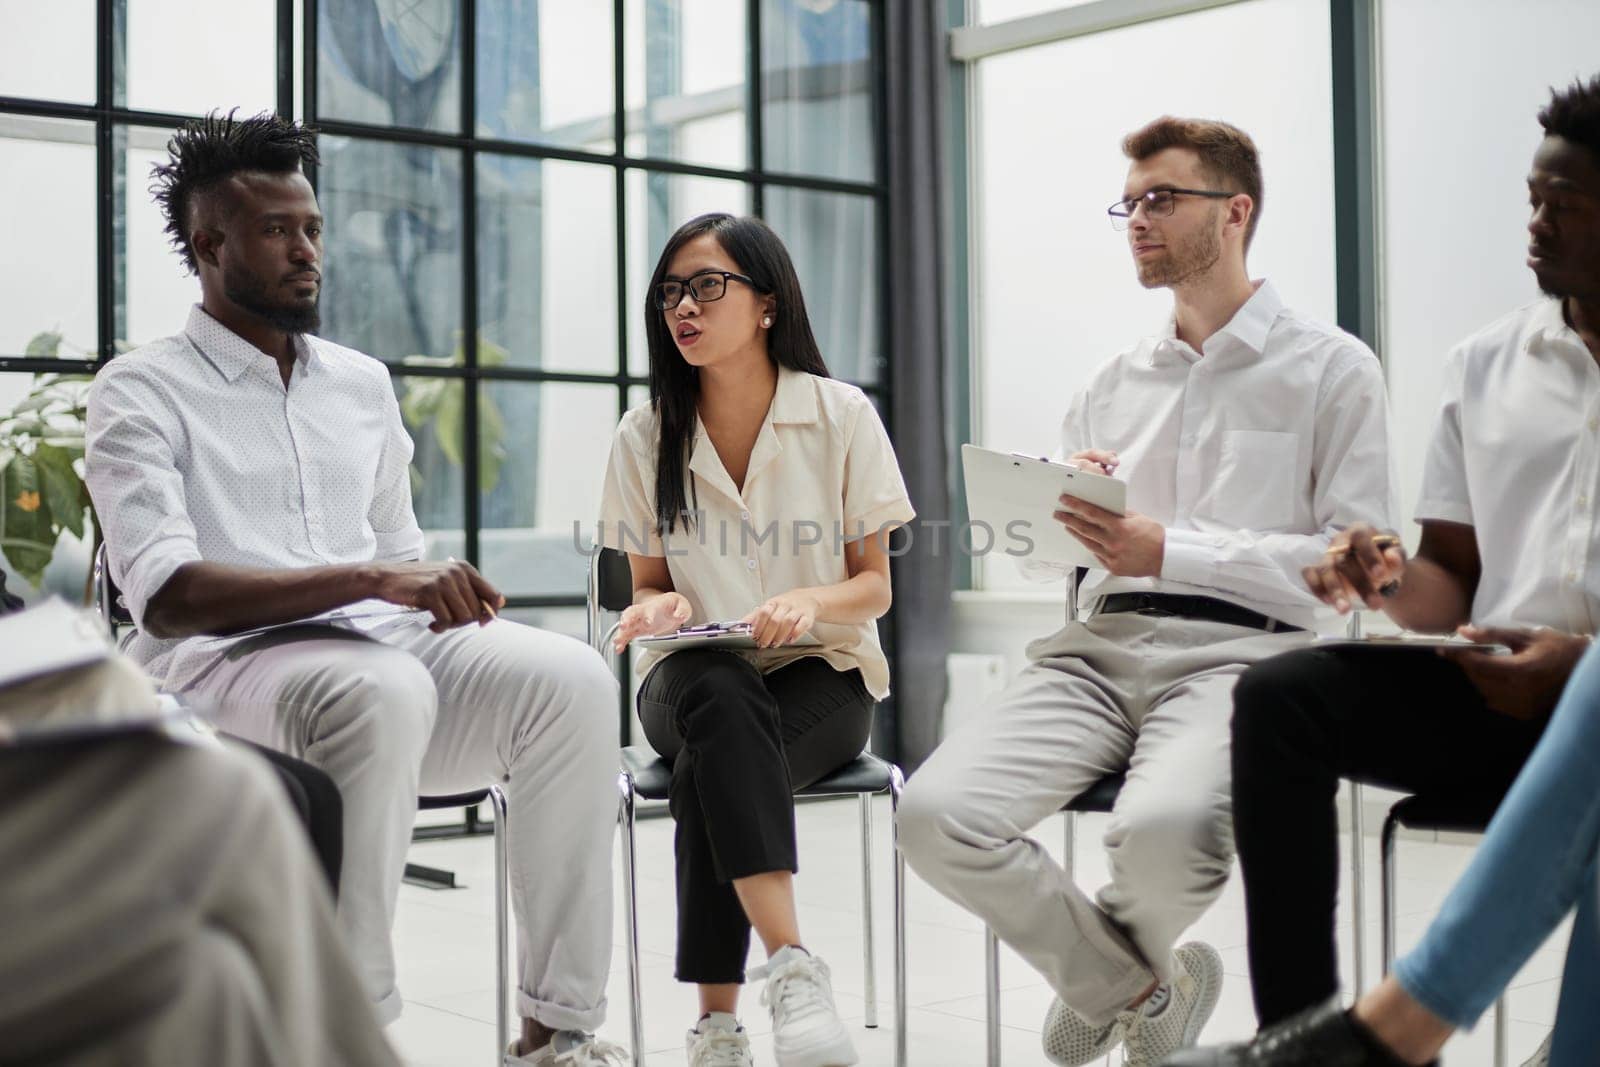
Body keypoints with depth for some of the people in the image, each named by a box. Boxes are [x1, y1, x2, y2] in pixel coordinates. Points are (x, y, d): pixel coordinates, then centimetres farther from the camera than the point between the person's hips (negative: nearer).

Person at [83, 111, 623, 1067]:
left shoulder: (363, 383, 22)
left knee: (571, 679, -22)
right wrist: (369, 579, -23)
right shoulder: (144, 392, 3)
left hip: (384, 648, 6)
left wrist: (448, 594, 0)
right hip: (221, 666, -5)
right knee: (383, 692, -38)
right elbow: (167, 593, -13)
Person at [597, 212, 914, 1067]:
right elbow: (648, 585, 11)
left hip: (823, 674, -1)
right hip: (696, 677, 1)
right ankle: (791, 967, -45)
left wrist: (809, 601, -21)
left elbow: (874, 586, 2)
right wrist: (658, 608, -14)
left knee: (711, 768, -35)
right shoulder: (646, 436, 4)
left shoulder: (842, 417, 0)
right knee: (719, 696, -38)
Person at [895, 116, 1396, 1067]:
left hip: (1241, 650, -4)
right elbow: (1042, 554, 25)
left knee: (1165, 831, -37)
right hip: (1105, 644, 5)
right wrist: (1060, 514, 0)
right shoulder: (1114, 384, 23)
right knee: (936, 813, -22)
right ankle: (1138, 987, 4)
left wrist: (1172, 552, -11)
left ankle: (1105, 970, 3)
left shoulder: (1331, 368, 8)